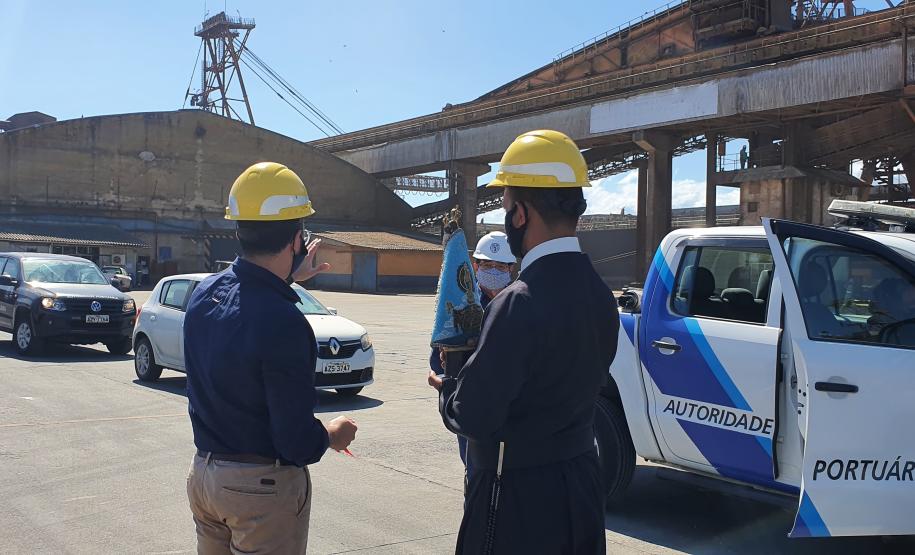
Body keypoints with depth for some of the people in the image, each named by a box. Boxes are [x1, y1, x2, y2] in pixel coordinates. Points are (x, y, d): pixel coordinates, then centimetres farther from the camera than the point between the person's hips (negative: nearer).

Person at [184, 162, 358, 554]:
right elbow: (298, 445, -24)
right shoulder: (284, 323, -28)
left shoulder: (203, 294, -4)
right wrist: (332, 434, -4)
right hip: (263, 490, -7)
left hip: (203, 475, 7)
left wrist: (288, 278, 37)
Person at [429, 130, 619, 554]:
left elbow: (470, 417, -23)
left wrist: (446, 389, -1)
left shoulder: (521, 303, -25)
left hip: (518, 494, -7)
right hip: (581, 482, 8)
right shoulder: (600, 295, 0)